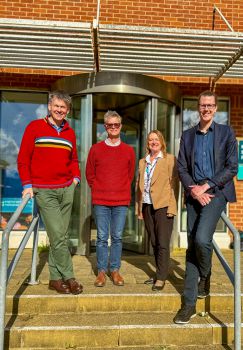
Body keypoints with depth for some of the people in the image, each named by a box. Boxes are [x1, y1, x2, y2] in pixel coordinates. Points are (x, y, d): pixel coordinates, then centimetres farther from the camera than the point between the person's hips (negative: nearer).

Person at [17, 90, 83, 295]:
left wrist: (76, 177, 5)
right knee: (58, 235, -9)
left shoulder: (70, 133, 13)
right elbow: (23, 158, 0)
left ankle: (56, 278, 20)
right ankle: (68, 277, 6)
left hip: (66, 189, 5)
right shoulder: (35, 127, 1)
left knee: (61, 235, 8)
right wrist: (27, 184, -8)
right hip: (44, 191, -4)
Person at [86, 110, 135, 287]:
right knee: (102, 237, 4)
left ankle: (115, 270, 18)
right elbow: (90, 174, 9)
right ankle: (102, 271, 15)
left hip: (122, 201, 1)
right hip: (100, 201, -1)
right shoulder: (96, 149, 3)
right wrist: (98, 190, 9)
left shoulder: (129, 150, 6)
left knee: (117, 237, 6)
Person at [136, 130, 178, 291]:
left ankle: (161, 278, 3)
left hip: (163, 206, -5)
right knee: (154, 243, 11)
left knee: (163, 243, -5)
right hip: (147, 207, 5)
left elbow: (174, 183, -4)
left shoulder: (170, 159, 1)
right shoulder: (142, 162, 16)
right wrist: (139, 208, 11)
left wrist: (171, 207, -11)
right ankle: (159, 274, 23)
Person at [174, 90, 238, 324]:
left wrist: (206, 186, -11)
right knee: (191, 247, 4)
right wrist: (193, 190, -9)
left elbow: (232, 167, -2)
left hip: (216, 191, -3)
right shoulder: (187, 135, 13)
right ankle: (189, 304, 12)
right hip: (194, 194, 3)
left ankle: (205, 276, 14)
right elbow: (181, 168, 8)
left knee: (202, 238, -21)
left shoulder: (226, 133, 5)